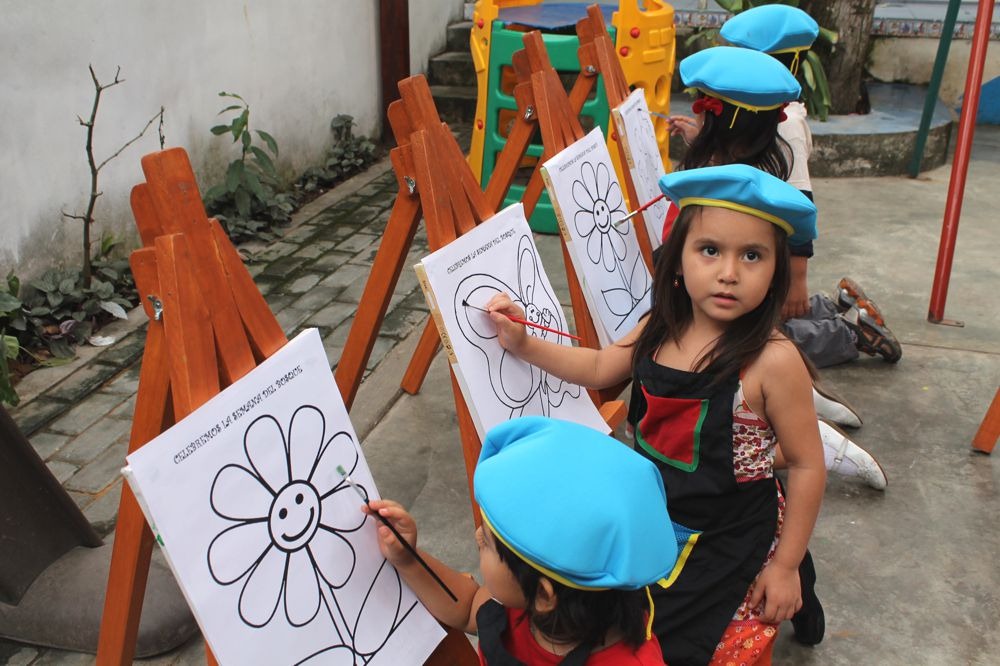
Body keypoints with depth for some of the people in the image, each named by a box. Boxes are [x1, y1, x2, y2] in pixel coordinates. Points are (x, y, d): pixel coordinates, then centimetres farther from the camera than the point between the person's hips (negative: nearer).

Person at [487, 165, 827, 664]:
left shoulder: (772, 360, -25)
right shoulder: (662, 329, -8)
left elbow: (806, 465, -15)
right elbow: (599, 369, 11)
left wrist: (785, 565, -10)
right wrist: (524, 345, 1)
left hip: (727, 543, -6)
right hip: (653, 515, 6)